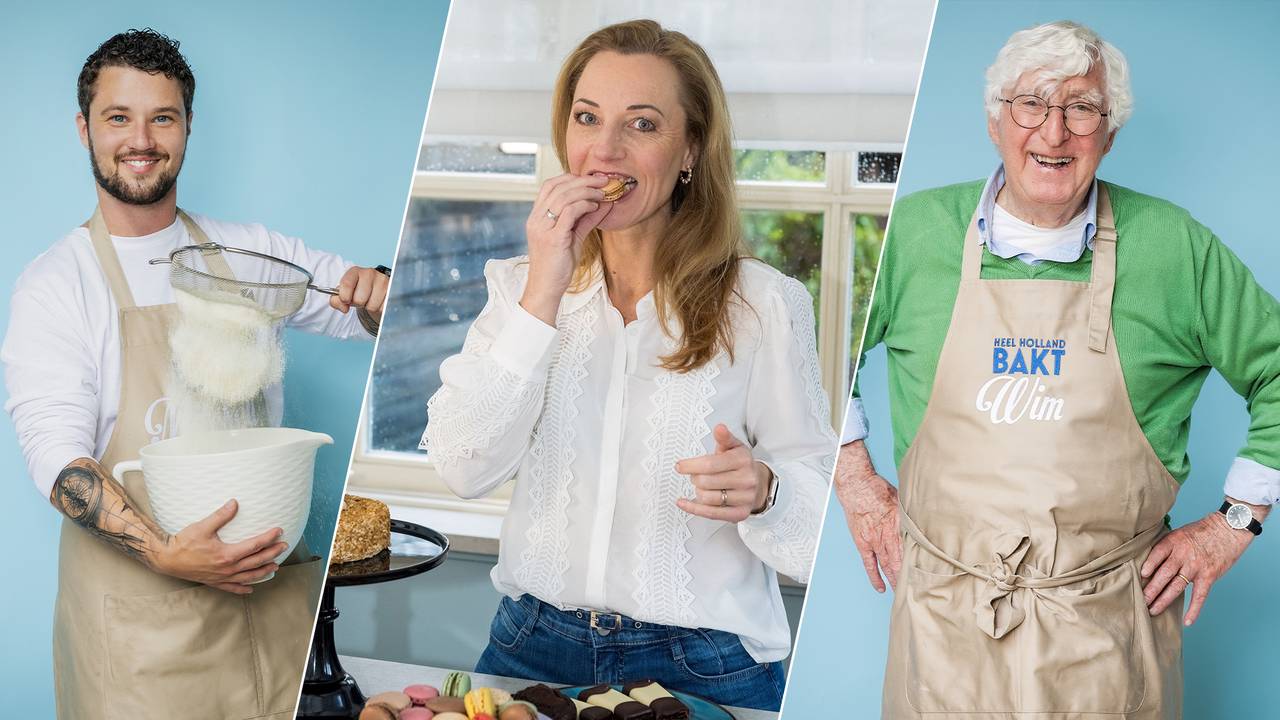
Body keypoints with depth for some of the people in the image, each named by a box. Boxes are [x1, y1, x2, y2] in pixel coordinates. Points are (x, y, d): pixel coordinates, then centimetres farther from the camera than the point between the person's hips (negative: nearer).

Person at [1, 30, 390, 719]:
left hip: (270, 581, 3)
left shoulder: (249, 252, 8)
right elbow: (57, 456, -13)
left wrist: (374, 289, -11)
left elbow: (380, 318, 14)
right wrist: (164, 552, -28)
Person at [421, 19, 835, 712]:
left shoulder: (764, 304, -8)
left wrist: (762, 491, -28)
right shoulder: (518, 283, 1)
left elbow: (821, 495, -6)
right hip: (532, 647, 3)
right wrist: (543, 295, -18)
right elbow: (463, 468, -11)